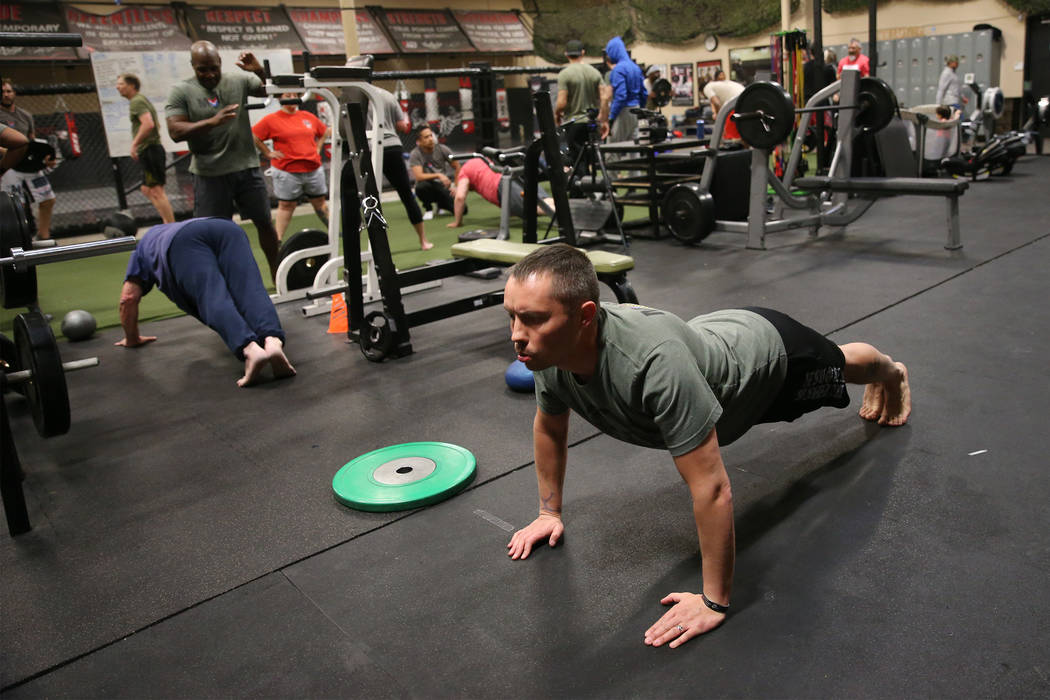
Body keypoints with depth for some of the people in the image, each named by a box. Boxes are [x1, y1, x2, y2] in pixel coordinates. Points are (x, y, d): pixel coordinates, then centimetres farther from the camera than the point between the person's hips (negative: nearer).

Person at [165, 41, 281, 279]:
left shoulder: (239, 80, 2)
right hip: (210, 173, -2)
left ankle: (278, 275, 28)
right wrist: (212, 122, -26)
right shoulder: (180, 92, -3)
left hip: (246, 166, 2)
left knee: (265, 222, 11)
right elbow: (176, 132, -13)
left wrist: (260, 71, -21)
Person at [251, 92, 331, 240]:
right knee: (286, 205, 1)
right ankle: (278, 239, 7)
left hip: (313, 169, 4)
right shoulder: (271, 119, -3)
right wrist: (268, 153, -3)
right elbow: (253, 136, -3)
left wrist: (317, 148, 12)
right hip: (287, 171, -3)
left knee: (320, 202, 14)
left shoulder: (308, 117, 9)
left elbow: (326, 132, 22)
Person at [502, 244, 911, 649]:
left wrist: (714, 602, -36)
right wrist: (550, 512, -2)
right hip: (717, 335, 6)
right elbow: (549, 427, -7)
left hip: (768, 350, -6)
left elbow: (712, 489, -45)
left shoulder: (654, 362, -52)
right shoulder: (549, 348, -29)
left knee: (841, 366, 29)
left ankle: (892, 373, 67)